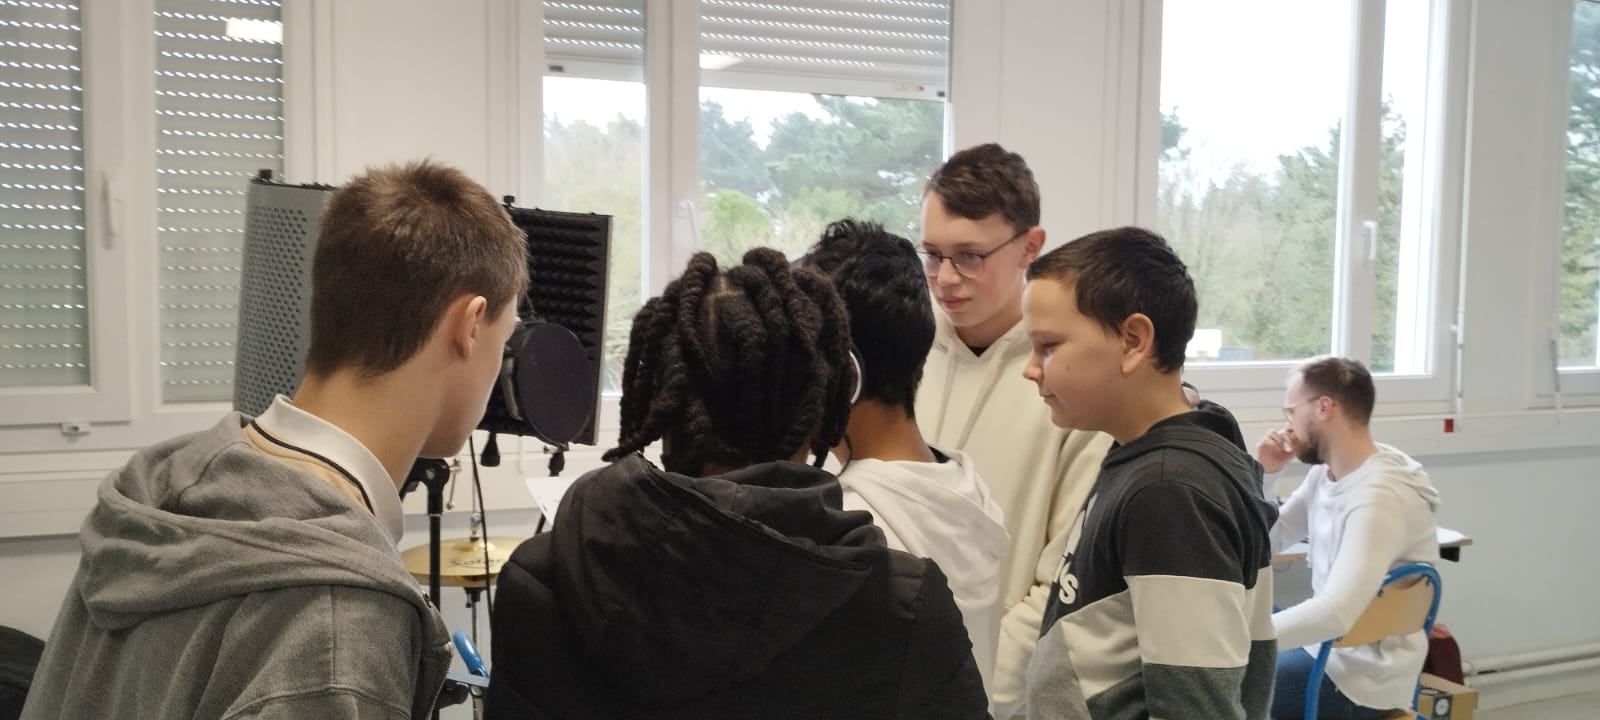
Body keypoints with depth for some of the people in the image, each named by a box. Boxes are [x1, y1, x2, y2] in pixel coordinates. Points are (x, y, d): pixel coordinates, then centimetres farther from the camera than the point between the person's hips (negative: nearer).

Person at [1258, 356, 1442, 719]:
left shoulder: (1380, 496, -26)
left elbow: (1336, 613, -36)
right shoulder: (1325, 472, 3)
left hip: (1361, 677, -9)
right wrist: (1263, 473, -2)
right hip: (1327, 645, 9)